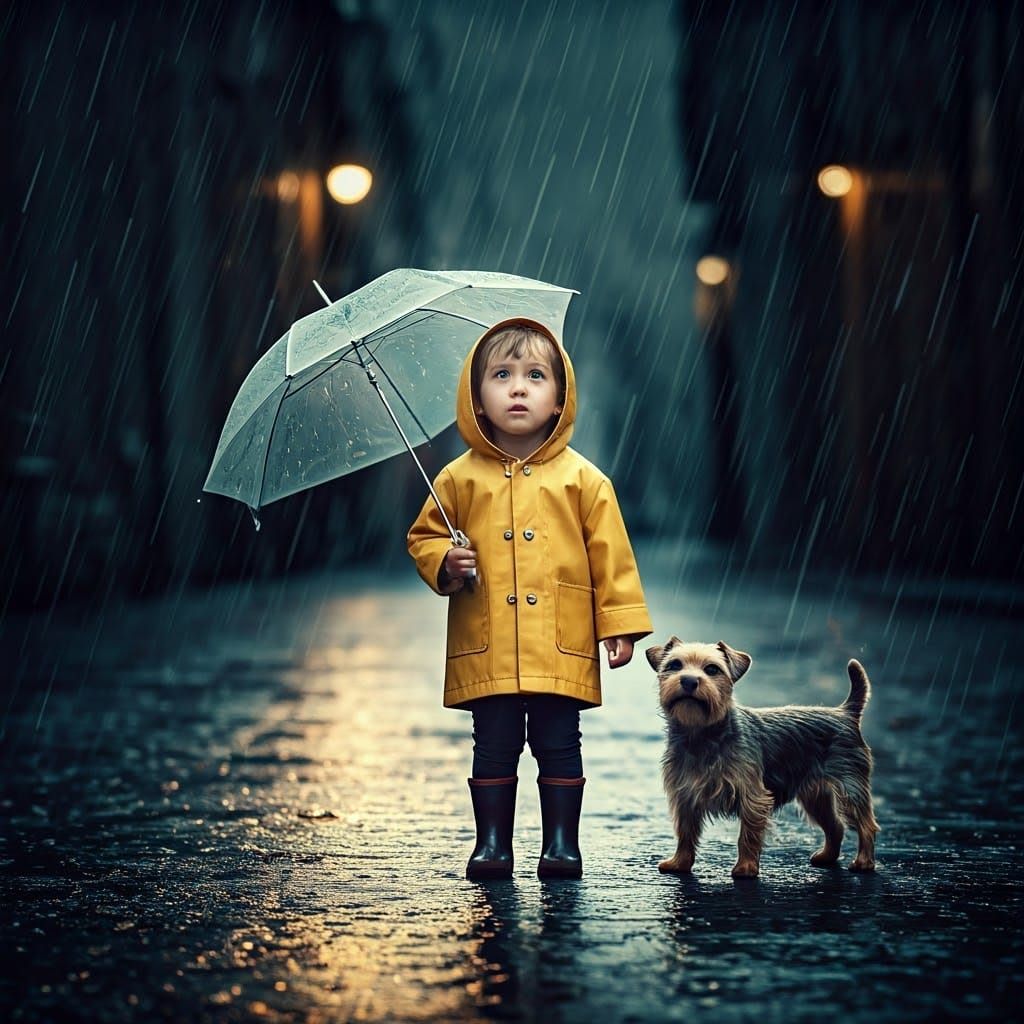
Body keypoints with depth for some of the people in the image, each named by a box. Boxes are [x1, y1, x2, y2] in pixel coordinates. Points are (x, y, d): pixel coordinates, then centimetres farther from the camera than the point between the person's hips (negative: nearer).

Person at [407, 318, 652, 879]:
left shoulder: (583, 479, 3)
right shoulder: (460, 479, 4)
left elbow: (611, 555, 4)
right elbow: (423, 537, 12)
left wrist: (620, 623, 1)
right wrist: (445, 565, -9)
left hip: (560, 647, 0)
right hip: (486, 649, 1)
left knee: (558, 746, 4)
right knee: (493, 747, 5)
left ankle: (561, 842, 14)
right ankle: (492, 843, 14)